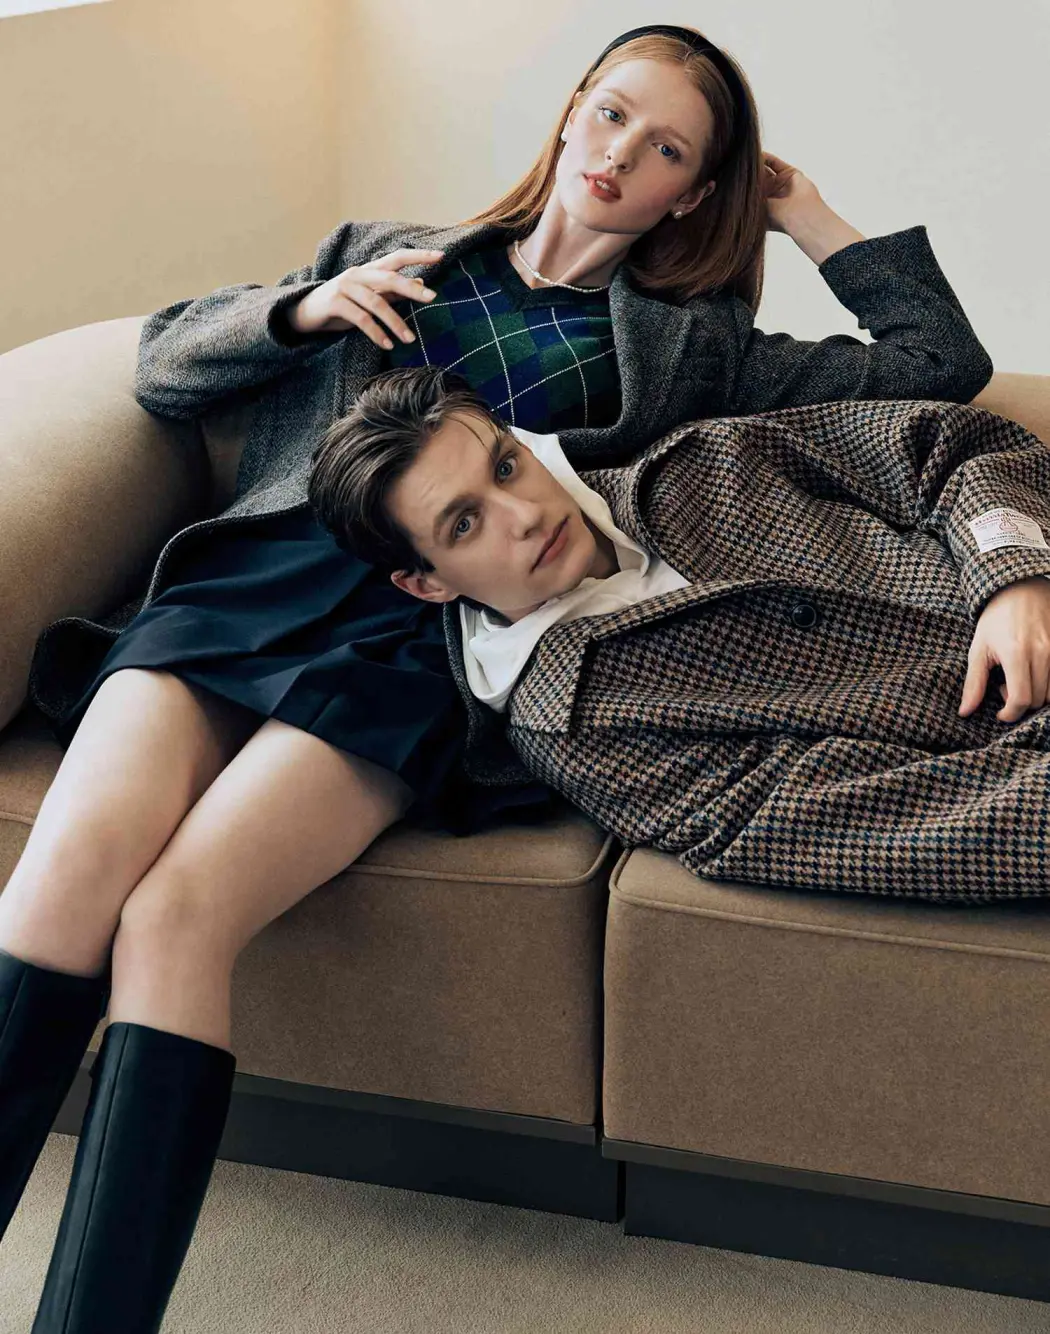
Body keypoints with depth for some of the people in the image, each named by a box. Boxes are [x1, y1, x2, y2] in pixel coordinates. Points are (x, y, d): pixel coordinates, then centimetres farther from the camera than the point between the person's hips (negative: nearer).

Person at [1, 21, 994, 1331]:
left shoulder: (688, 345, 23)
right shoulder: (385, 253, 29)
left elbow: (942, 362, 21)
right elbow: (162, 365, 26)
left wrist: (807, 211, 26)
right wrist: (304, 309, 8)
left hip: (423, 638, -2)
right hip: (250, 574, 3)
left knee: (175, 917, -28)